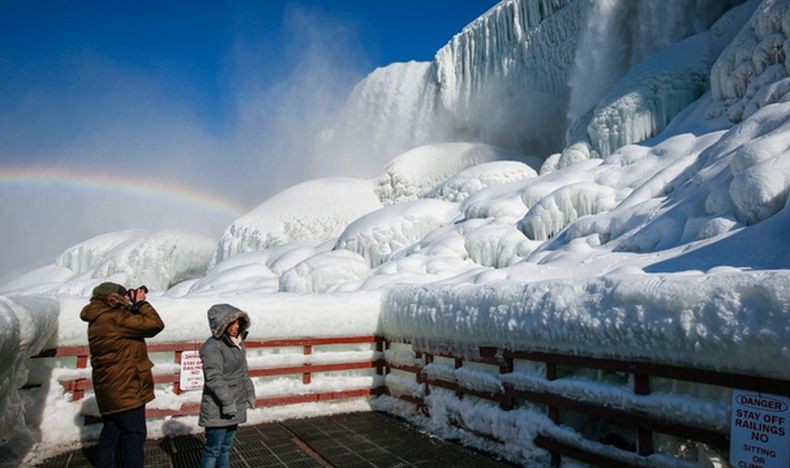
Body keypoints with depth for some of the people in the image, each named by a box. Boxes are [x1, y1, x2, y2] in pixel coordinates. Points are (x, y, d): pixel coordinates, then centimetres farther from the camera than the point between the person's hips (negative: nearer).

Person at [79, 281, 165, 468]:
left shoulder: (99, 320, 11)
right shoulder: (114, 318, -21)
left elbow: (132, 324, 18)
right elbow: (155, 324, -25)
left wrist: (135, 306, 5)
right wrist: (141, 303, -11)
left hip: (110, 389, 10)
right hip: (125, 389, -10)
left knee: (111, 433, 20)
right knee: (134, 435, 0)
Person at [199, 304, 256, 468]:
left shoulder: (237, 343, 8)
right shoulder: (213, 346, -19)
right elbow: (214, 378, -23)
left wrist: (250, 393, 14)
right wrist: (228, 401, -24)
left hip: (235, 407, 8)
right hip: (218, 410, -8)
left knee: (226, 447, 19)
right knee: (213, 450, 2)